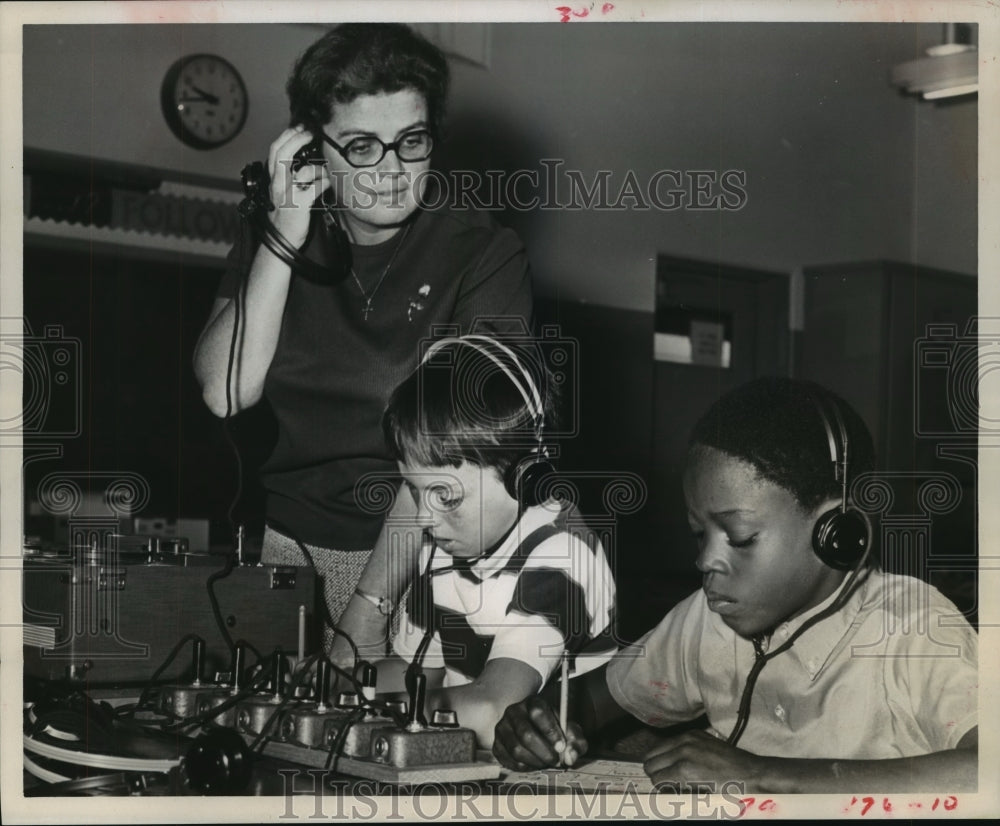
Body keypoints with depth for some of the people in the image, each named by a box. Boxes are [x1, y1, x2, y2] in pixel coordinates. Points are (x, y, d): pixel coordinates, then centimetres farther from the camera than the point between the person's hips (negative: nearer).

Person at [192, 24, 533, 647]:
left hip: (410, 552, -3)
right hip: (279, 540, 3)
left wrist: (368, 607, -22)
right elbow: (225, 395, -4)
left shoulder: (487, 257, -6)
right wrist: (284, 242, -12)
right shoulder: (275, 234, 10)